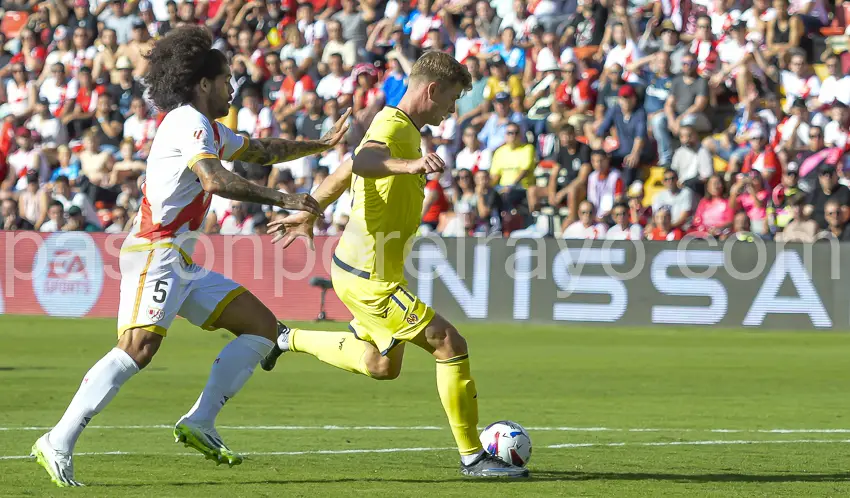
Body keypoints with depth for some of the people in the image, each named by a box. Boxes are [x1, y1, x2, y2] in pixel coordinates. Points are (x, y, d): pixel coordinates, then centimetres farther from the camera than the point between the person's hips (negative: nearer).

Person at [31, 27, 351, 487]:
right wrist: (284, 199, -23)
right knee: (139, 347, -27)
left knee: (262, 326, 7)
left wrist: (322, 144, 37)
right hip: (155, 251, -11)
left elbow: (263, 151, 38)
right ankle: (59, 443, -28)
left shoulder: (208, 128, 23)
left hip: (179, 262, 11)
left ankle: (199, 423, 0)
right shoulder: (189, 121, -9)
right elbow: (215, 180, -24)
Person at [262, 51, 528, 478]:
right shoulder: (393, 127, -20)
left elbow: (344, 173, 26)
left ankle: (291, 340, 36)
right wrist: (409, 165, -62)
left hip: (362, 269, 11)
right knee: (451, 345, -12)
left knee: (382, 367, 26)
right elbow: (362, 162, -44)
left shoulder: (400, 128, 13)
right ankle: (473, 457, -6)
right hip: (369, 278, -11)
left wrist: (309, 215, 38)